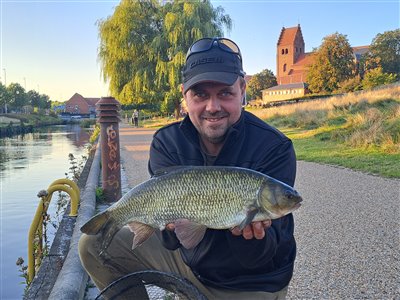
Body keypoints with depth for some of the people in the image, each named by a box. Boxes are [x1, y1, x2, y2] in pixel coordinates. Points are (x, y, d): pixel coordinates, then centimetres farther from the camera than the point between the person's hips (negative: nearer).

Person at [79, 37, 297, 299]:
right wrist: (173, 223, -43)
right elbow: (170, 243, -21)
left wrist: (250, 230, -46)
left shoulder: (275, 149, -23)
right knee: (94, 245, -2)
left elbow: (257, 258, -25)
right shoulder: (167, 142, -13)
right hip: (189, 260, 3)